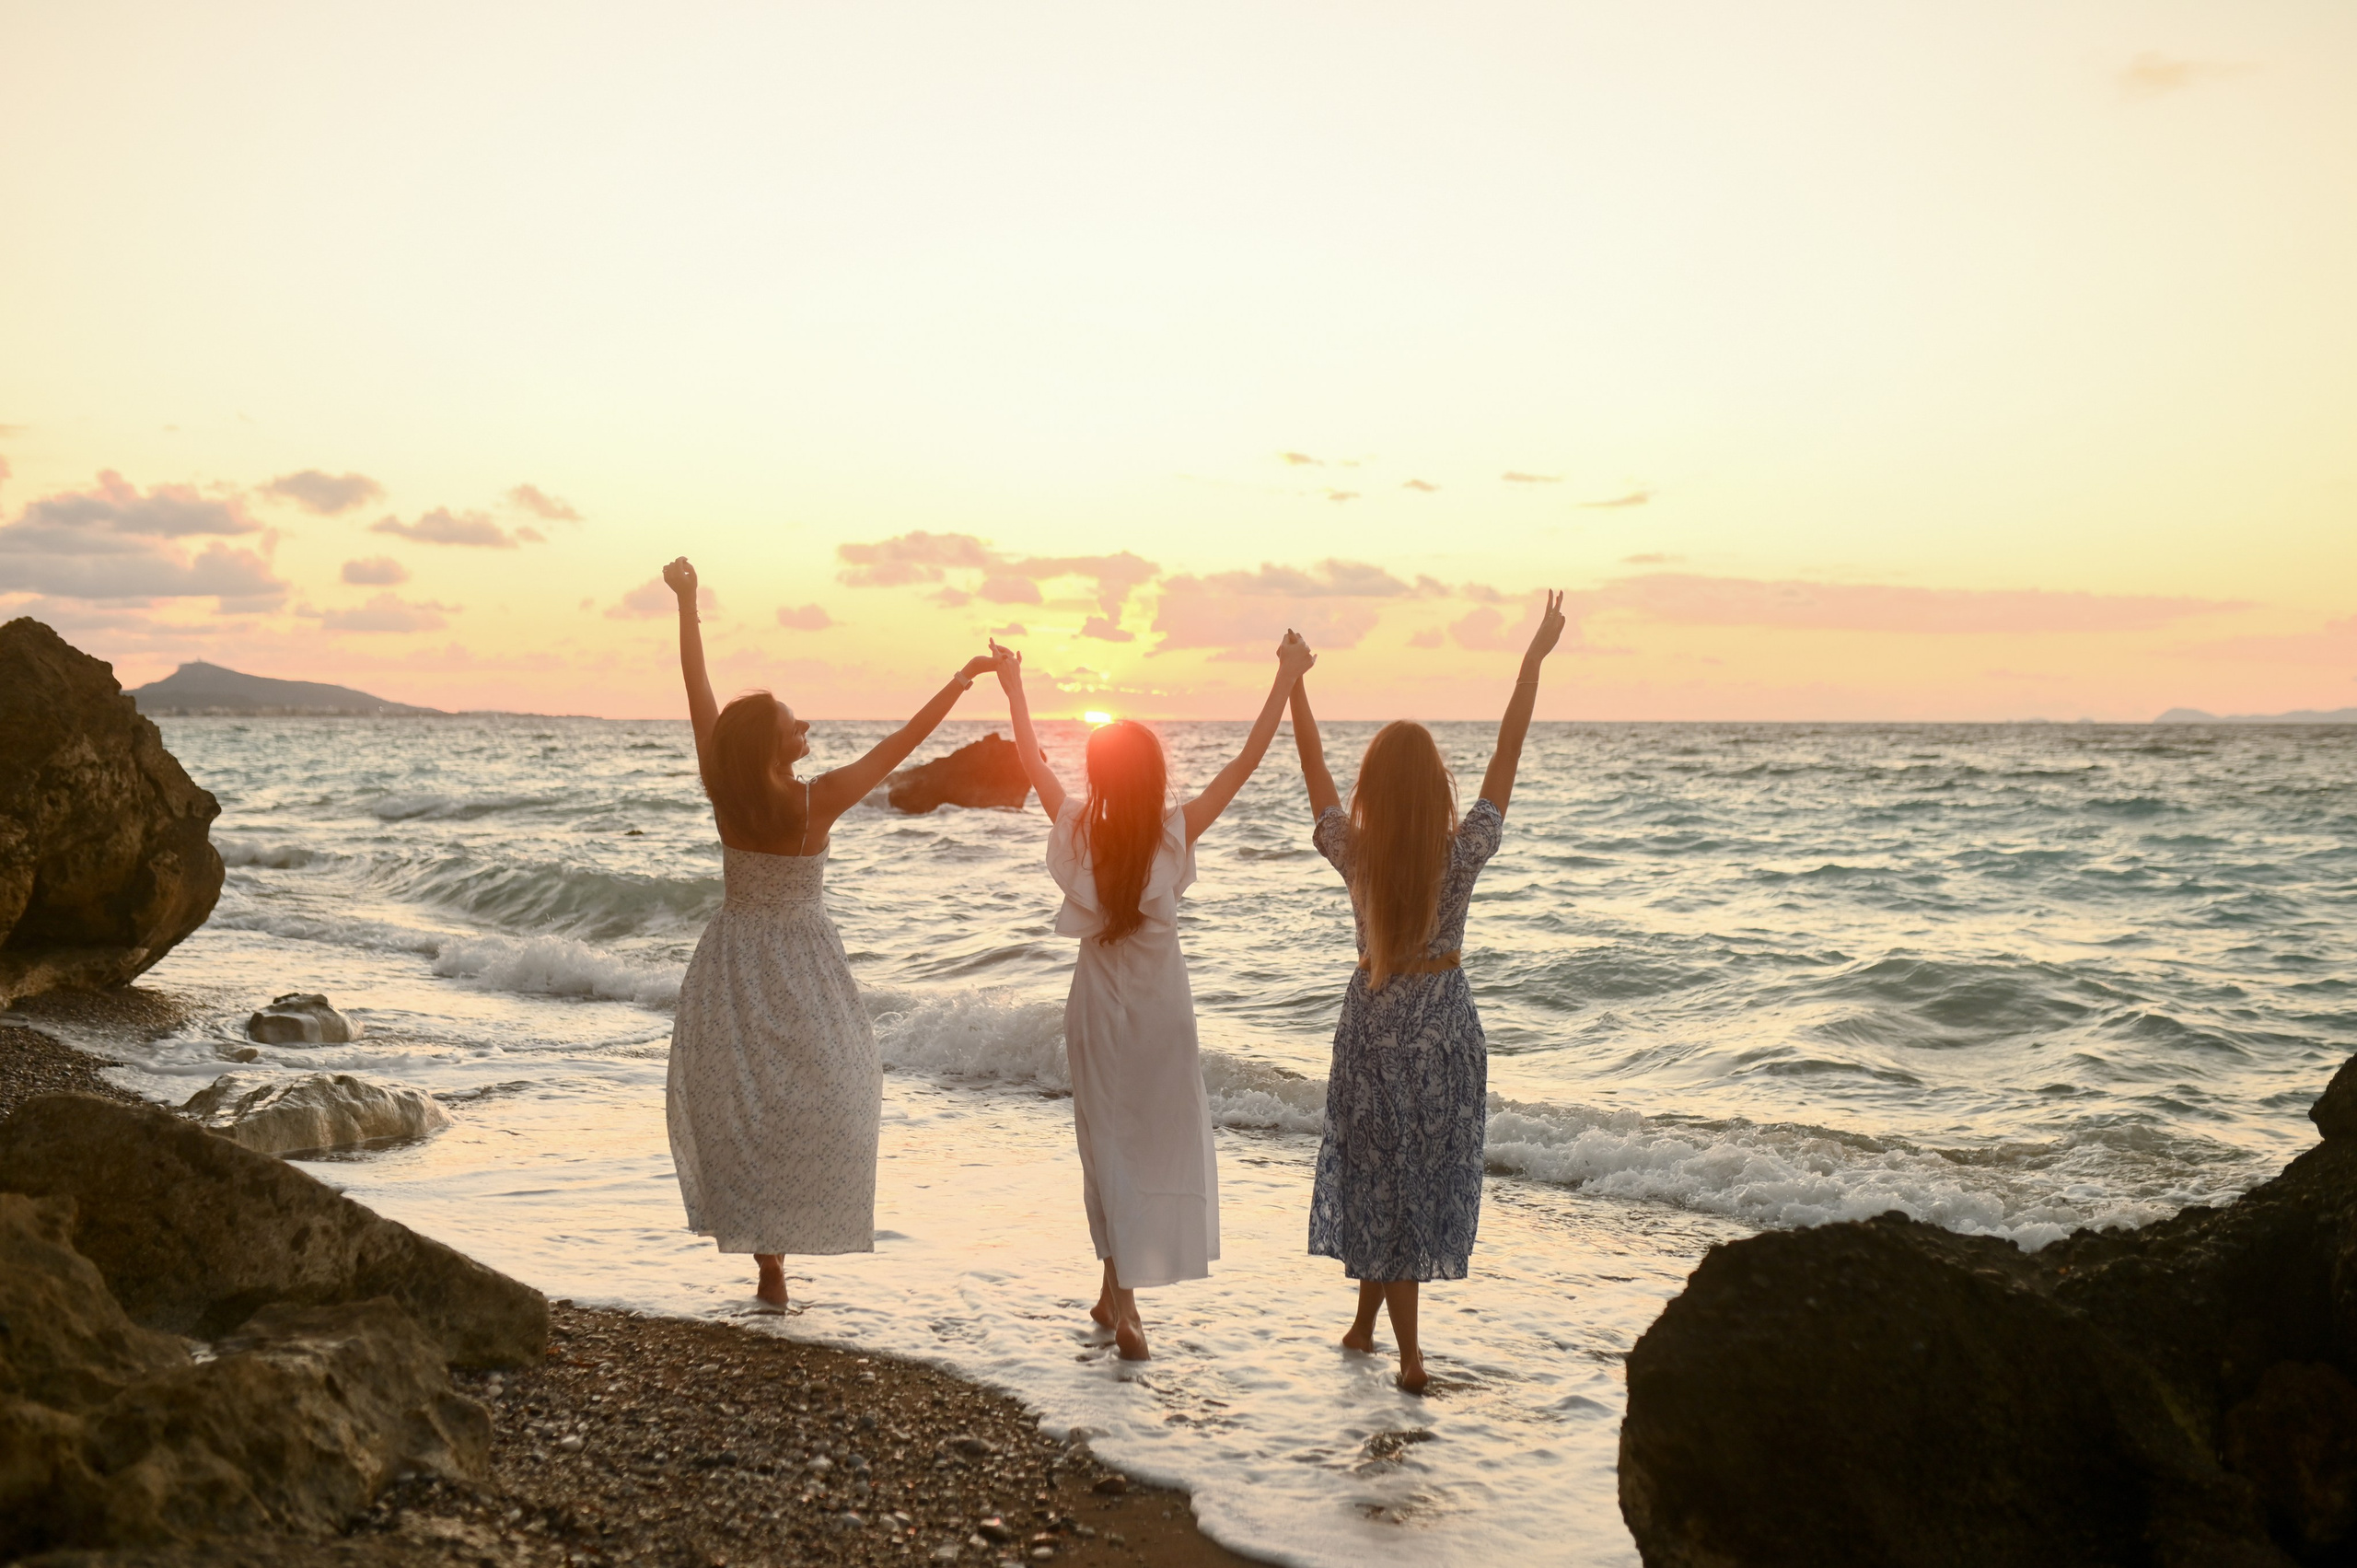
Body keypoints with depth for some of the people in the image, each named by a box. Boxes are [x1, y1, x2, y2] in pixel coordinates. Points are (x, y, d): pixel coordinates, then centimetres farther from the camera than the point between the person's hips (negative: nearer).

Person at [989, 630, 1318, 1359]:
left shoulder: (1076, 830, -10)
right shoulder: (1176, 833, -15)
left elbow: (1032, 760, 4)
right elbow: (1246, 761, -14)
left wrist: (1013, 685, 14)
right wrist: (1285, 682, -11)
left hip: (1098, 1003, 2)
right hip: (1158, 1003, -2)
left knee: (1109, 1142, 10)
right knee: (1157, 1143, 7)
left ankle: (1119, 1294, 9)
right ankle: (1120, 1296, 5)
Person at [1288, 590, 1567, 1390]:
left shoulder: (1351, 852, -11)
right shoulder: (1461, 853, -15)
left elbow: (1313, 765, 0)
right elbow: (1507, 755, -11)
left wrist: (1294, 682, 8)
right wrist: (1535, 659, -7)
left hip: (1373, 1017, 1)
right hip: (1443, 1018, -1)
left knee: (1379, 1175, 10)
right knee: (1421, 1177, 11)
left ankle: (1406, 1349, 15)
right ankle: (1369, 1323, 19)